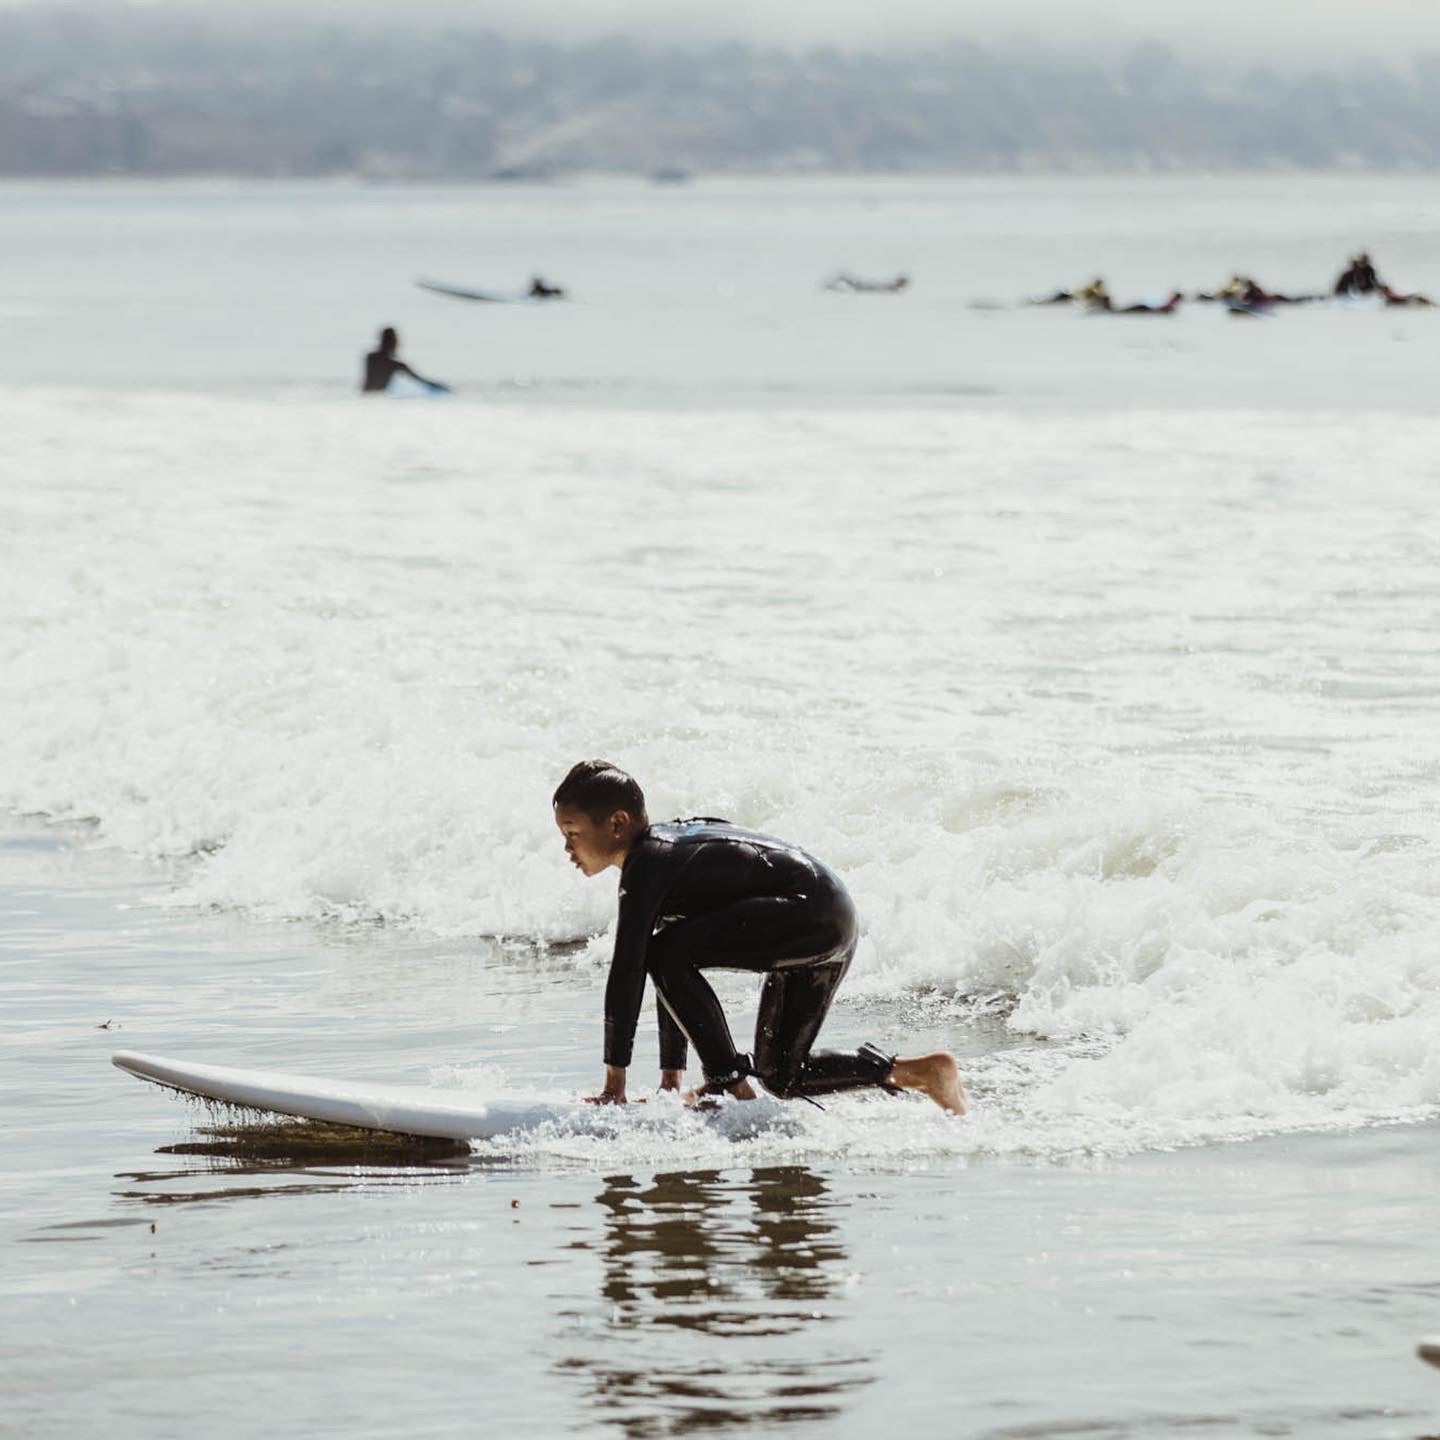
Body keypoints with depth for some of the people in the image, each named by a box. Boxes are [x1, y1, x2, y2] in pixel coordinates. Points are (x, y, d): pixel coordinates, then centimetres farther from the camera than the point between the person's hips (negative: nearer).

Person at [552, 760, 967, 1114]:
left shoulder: (645, 865, -11)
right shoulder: (666, 850, 19)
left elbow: (627, 972, -15)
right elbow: (676, 984, 23)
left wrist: (614, 1083, -13)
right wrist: (671, 1078, 22)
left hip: (811, 908, -11)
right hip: (834, 924, 11)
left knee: (667, 956, -18)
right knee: (780, 1075, 16)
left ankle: (731, 1082, -12)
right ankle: (922, 1072, 17)